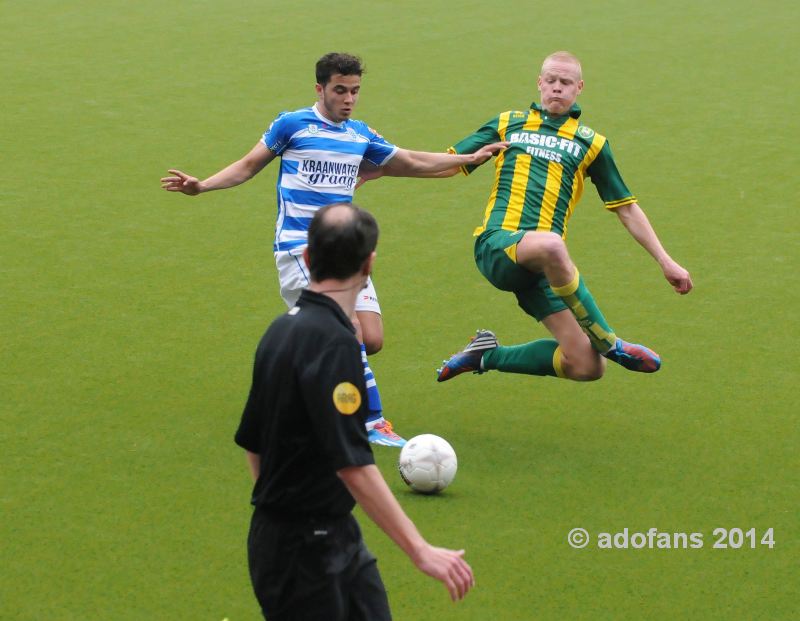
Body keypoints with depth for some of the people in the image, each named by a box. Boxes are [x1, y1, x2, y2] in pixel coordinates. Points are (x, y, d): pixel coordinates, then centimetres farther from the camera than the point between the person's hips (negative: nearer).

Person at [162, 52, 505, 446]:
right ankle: (373, 420, -10)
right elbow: (248, 166, 6)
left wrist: (469, 159, 24)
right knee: (349, 334, -19)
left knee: (371, 340, -5)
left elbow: (414, 163, 25)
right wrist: (201, 186, -7)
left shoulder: (361, 135, 13)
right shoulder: (292, 125, -3)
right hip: (299, 248, -6)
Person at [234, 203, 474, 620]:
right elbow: (353, 466, -28)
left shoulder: (283, 330, 7)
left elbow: (253, 444, 15)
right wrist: (420, 550, -29)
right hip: (304, 550, -9)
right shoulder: (332, 342, -22)